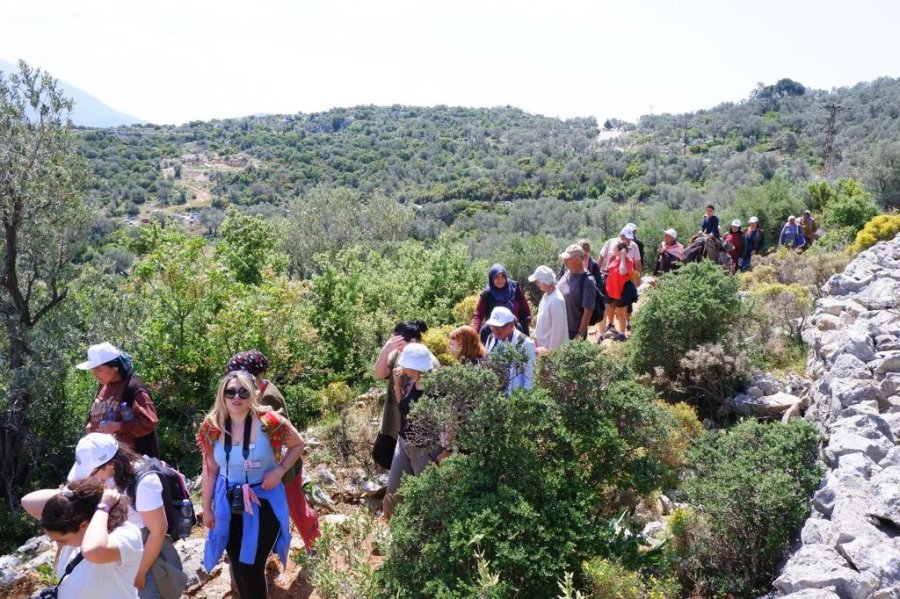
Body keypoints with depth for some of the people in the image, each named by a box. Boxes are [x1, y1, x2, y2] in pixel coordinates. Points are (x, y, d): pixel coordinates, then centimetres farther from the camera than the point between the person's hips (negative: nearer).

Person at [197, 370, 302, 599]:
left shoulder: (269, 422, -18)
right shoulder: (212, 427, -8)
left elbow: (298, 445, -1)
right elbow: (210, 470, 4)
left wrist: (279, 470, -16)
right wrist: (207, 508, 8)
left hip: (264, 502, -3)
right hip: (228, 503, 4)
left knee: (251, 567, -3)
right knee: (237, 565, 17)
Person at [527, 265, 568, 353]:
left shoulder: (556, 300, -26)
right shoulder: (546, 295, 2)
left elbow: (558, 329, -24)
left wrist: (551, 349, -18)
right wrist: (536, 337, 14)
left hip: (552, 348, -9)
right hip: (542, 344, 9)